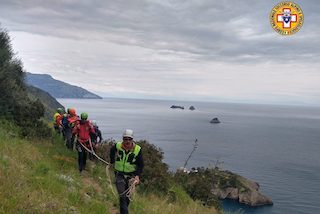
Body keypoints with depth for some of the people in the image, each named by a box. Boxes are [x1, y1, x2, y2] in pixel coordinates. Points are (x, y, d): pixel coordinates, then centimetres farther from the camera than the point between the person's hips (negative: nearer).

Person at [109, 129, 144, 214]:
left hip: (131, 175, 1)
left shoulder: (137, 149, -14)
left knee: (128, 196, 15)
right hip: (119, 174, -1)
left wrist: (137, 175, -22)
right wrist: (112, 162, 23)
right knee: (122, 196, -11)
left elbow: (141, 164, -8)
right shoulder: (117, 146, -11)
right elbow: (112, 151, 15)